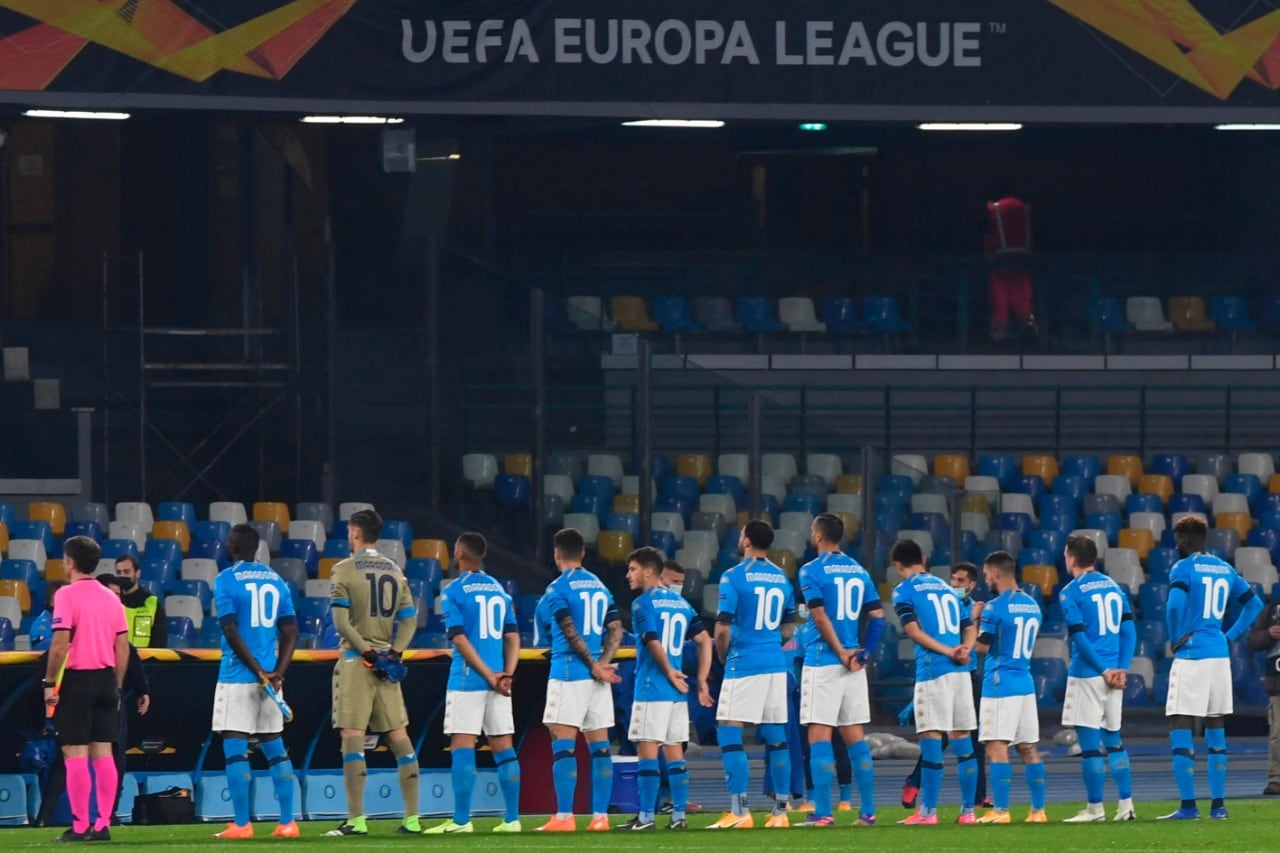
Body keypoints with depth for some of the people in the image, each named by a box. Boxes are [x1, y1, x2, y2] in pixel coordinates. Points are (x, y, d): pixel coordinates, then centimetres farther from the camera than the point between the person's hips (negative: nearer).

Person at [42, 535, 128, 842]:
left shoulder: (67, 595, -9)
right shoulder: (110, 598, 9)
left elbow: (60, 644, -16)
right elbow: (122, 647, 10)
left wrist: (49, 683, -10)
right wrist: (117, 685, 17)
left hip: (77, 678, -6)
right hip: (106, 678, 6)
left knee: (75, 753, -4)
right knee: (103, 753, 9)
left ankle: (80, 826, -6)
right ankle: (103, 824, 8)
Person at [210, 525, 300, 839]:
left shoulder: (226, 580, -5)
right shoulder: (276, 580, 11)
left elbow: (231, 631, -13)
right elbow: (291, 631, 6)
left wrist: (259, 671, -12)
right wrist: (277, 672, -2)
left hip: (237, 676, -6)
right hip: (269, 675, 6)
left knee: (235, 748, -3)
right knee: (274, 748, 10)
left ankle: (241, 823, -7)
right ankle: (287, 822, 8)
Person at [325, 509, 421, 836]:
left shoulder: (345, 570, -5)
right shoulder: (395, 571, 11)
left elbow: (341, 622, -13)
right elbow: (409, 620, 8)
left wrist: (366, 651, -11)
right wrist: (394, 652, -1)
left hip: (356, 660, -5)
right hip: (387, 663, 5)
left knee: (352, 737, -6)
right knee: (399, 737, 7)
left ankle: (356, 819, -11)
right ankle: (412, 818, 6)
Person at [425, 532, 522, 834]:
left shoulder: (455, 591, -5)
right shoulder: (499, 590, 13)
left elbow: (460, 639, -13)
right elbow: (513, 637, 8)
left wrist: (490, 676, -12)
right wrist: (506, 675, -1)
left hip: (467, 681, -6)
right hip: (497, 678, 6)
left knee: (462, 749, -4)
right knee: (503, 748, 7)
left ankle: (461, 820, -7)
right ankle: (512, 819, 7)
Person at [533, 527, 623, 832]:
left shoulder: (557, 589, -6)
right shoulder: (600, 587, 15)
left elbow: (571, 633, -14)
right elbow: (616, 630, 8)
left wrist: (594, 667, -9)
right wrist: (603, 663, -3)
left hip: (569, 672, -6)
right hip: (599, 675, 6)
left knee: (563, 745, -5)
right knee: (599, 746, 5)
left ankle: (564, 816, -10)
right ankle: (600, 816, 4)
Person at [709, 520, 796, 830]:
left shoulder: (734, 577, -8)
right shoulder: (782, 579, 11)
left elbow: (722, 629, -11)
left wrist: (724, 658, 6)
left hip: (744, 664, -6)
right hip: (776, 665, 6)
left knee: (729, 735, -3)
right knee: (775, 738, 9)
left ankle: (739, 811, -10)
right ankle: (780, 811, 9)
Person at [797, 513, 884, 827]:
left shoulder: (812, 571, -7)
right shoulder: (859, 571, 11)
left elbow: (821, 617, -14)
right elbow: (877, 617, 9)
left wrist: (841, 652, -10)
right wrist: (865, 652, 8)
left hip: (823, 661, -6)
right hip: (854, 664, 6)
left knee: (819, 735, -4)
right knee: (854, 736, 10)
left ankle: (822, 812, -8)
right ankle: (868, 811, 9)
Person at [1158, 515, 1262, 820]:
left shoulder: (1183, 569, -7)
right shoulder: (1225, 570, 14)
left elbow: (1175, 606, -23)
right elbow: (1254, 604, 19)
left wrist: (1176, 639, -8)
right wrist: (1231, 635, 15)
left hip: (1191, 655, -7)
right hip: (1220, 655, 7)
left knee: (1180, 728, -3)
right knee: (1215, 730, 13)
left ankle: (1188, 805, -7)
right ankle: (1218, 804, 13)